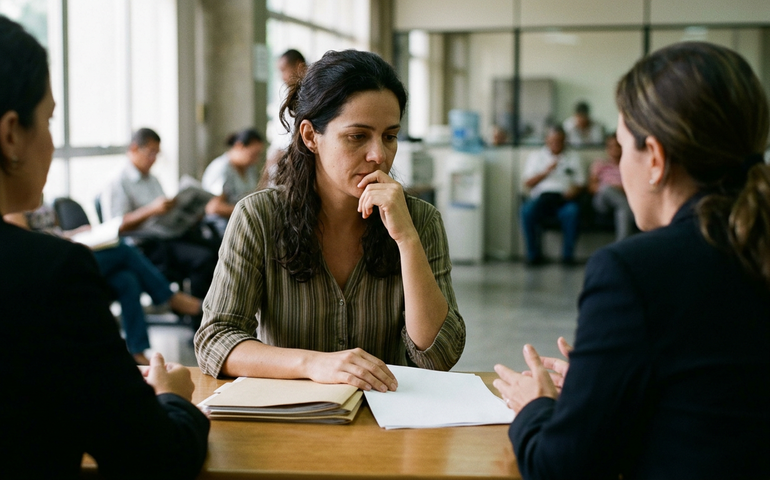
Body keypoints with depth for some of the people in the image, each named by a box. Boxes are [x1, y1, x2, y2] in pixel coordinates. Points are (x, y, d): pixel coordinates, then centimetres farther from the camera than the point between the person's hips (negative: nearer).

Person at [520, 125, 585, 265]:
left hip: (563, 198, 0)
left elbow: (579, 184, 13)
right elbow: (528, 183, 10)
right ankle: (534, 255, -23)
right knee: (527, 211, -34)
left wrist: (573, 191, -10)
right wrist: (546, 171, -5)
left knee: (572, 212, -36)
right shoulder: (536, 156, 21)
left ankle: (568, 255, -25)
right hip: (541, 196, 0)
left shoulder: (573, 158, 22)